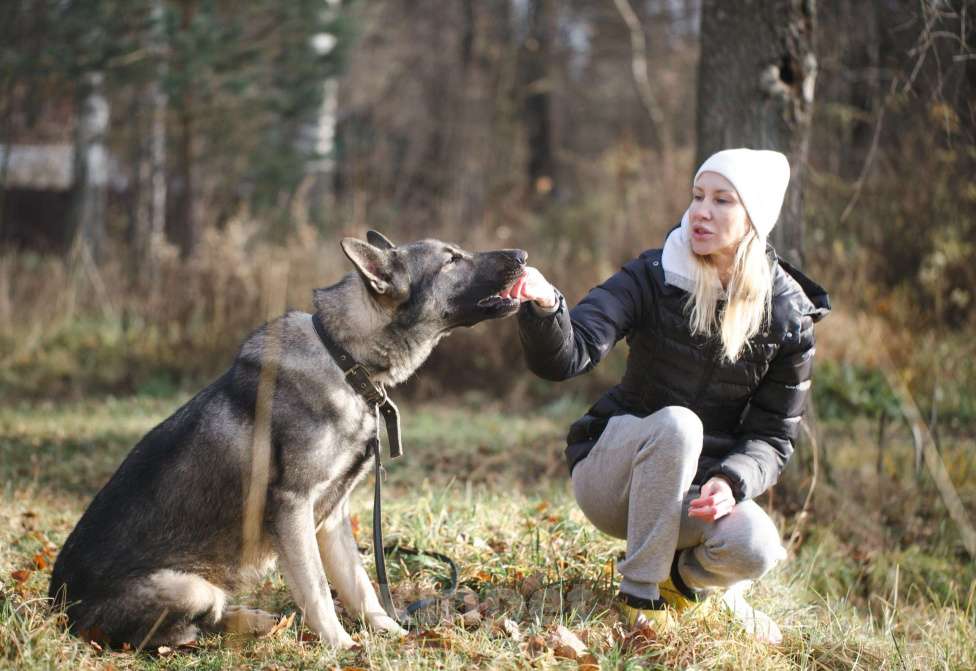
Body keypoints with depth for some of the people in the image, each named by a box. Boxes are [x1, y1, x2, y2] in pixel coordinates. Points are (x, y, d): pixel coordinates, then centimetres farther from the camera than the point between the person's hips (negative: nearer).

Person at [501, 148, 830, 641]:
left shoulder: (787, 316, -5)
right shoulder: (651, 277, -11)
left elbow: (773, 436, -3)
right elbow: (566, 356, -24)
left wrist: (731, 482, -25)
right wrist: (544, 306, -46)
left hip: (699, 485, 2)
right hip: (613, 470, -2)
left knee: (755, 549, -30)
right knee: (677, 424, -35)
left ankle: (684, 574, 7)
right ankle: (639, 593, -19)